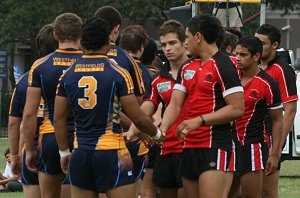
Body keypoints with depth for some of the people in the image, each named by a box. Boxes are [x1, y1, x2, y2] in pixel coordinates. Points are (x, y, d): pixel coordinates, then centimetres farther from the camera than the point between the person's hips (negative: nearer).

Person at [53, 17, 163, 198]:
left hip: (80, 154, 4)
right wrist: (157, 134, 14)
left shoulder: (68, 75, 6)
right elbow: (138, 118, -5)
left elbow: (59, 118, 8)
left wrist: (64, 152, 19)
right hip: (111, 152, -4)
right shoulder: (118, 73, -7)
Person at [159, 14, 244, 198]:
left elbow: (237, 109, -14)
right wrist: (163, 128, -8)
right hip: (189, 147, 8)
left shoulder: (223, 66, -8)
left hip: (215, 147, -8)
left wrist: (200, 120, -17)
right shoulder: (187, 69, 18)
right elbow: (175, 104, 12)